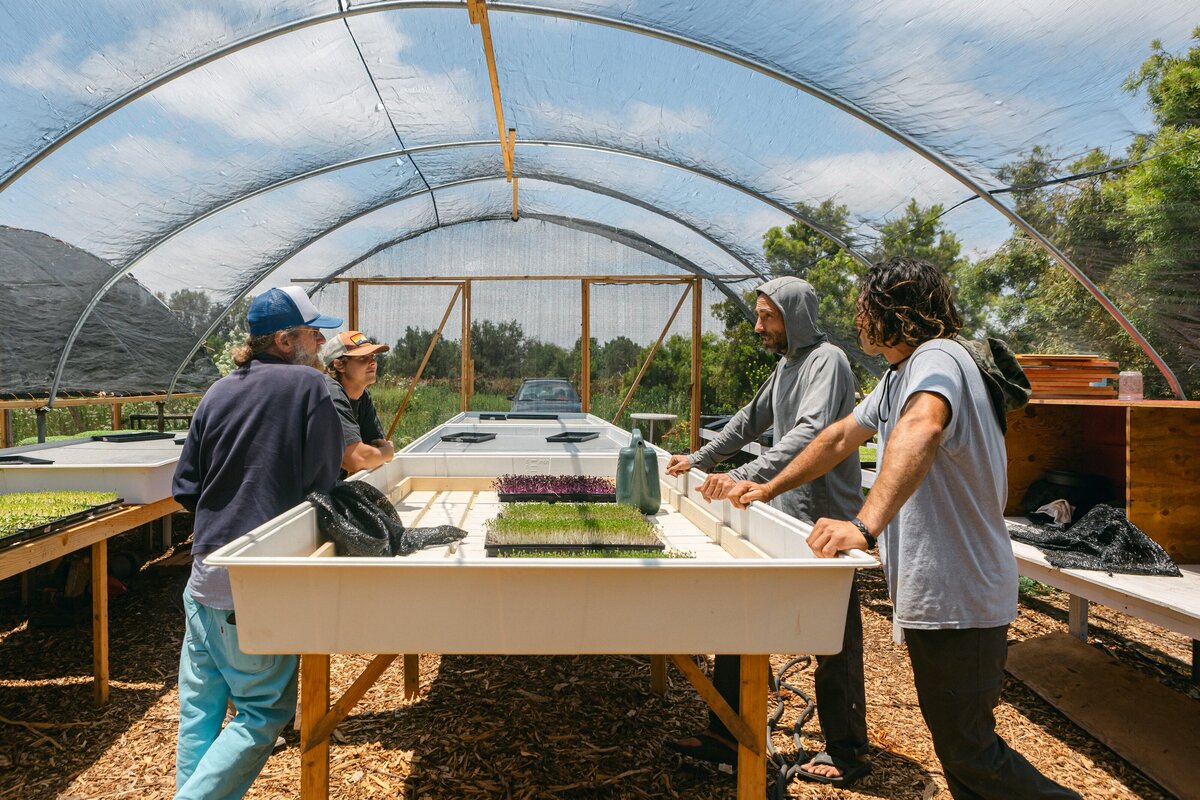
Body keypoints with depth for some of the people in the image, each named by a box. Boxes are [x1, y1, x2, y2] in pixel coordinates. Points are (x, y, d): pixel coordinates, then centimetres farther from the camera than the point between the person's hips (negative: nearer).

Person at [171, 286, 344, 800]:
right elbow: (323, 483, -8)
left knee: (199, 703, 17)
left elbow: (185, 488, 10)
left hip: (205, 575, 7)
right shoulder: (309, 386, -9)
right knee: (262, 711, 5)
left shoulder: (217, 393, 8)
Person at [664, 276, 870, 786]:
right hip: (785, 518, 9)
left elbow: (809, 433, -29)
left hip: (825, 524, -9)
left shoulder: (827, 361, -14)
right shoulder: (786, 365, 16)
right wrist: (698, 460, 20)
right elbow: (751, 421, 25)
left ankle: (847, 752, 24)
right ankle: (725, 736, 21)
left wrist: (745, 477, -38)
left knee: (835, 645, 6)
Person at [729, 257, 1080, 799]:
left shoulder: (937, 358, -19)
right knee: (955, 741, 19)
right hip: (933, 593, 10)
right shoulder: (900, 374, 14)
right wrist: (769, 489, 16)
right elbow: (841, 436, 20)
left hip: (957, 598, -10)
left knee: (968, 753, 0)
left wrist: (866, 525, -53)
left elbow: (922, 428, -40)